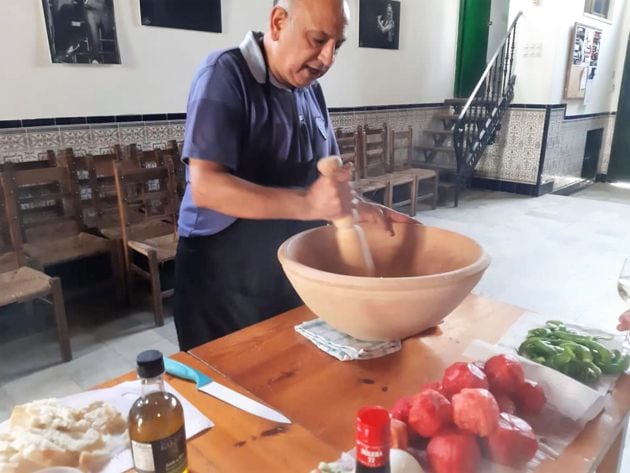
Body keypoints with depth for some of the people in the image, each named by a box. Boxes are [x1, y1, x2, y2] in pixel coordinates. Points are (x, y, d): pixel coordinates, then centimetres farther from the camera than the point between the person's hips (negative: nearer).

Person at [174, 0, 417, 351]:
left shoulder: (310, 89, 6)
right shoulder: (226, 74, -15)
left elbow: (328, 177, 14)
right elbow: (205, 187, -25)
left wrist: (360, 209, -5)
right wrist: (307, 204, -33)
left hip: (294, 273, 7)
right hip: (224, 279, -6)